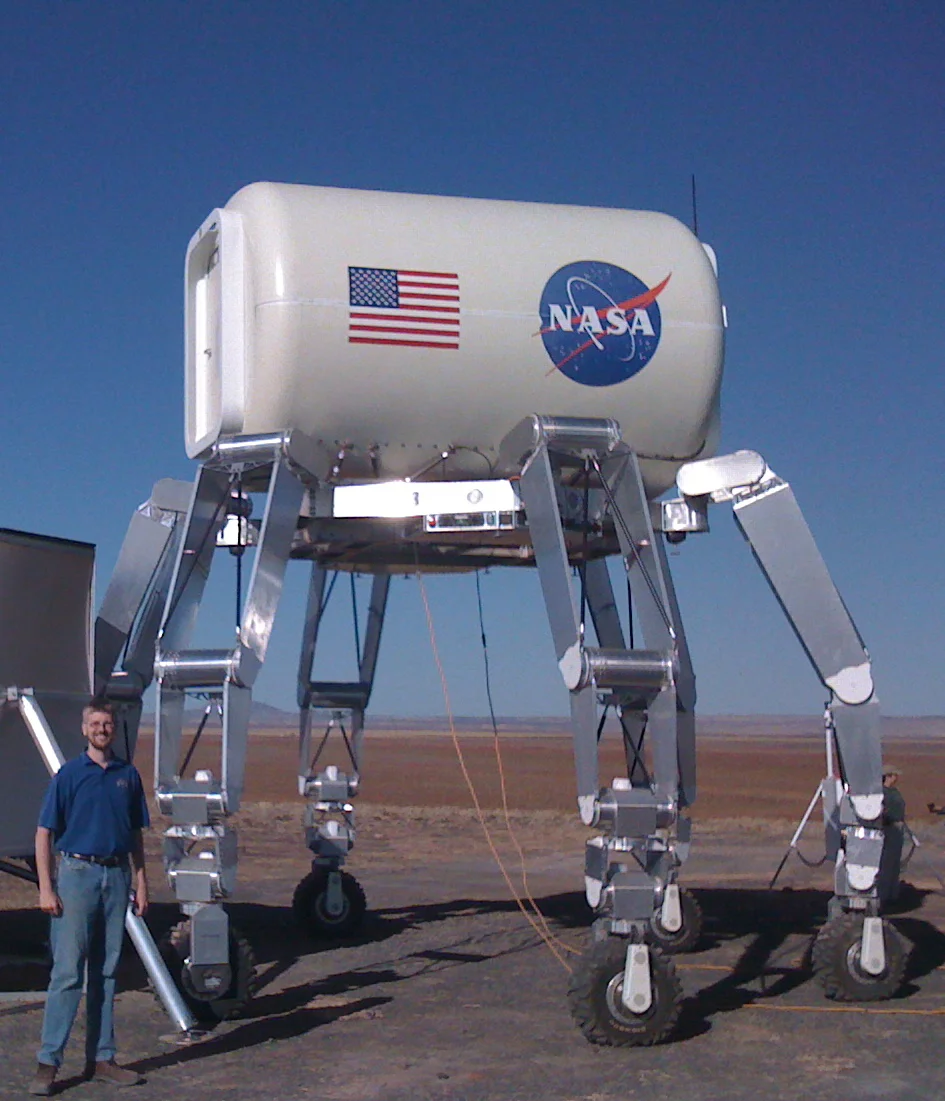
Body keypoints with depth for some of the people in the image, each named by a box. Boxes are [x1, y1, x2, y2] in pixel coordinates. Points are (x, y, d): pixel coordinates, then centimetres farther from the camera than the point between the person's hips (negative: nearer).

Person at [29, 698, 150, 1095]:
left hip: (117, 875, 4)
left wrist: (141, 883, 9)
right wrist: (46, 888, -10)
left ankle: (101, 1058, 16)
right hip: (78, 872, -4)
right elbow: (44, 834, -3)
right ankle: (48, 1063, -3)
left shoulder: (128, 775, 9)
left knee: (106, 971, 9)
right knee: (67, 971, -7)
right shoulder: (69, 774, -2)